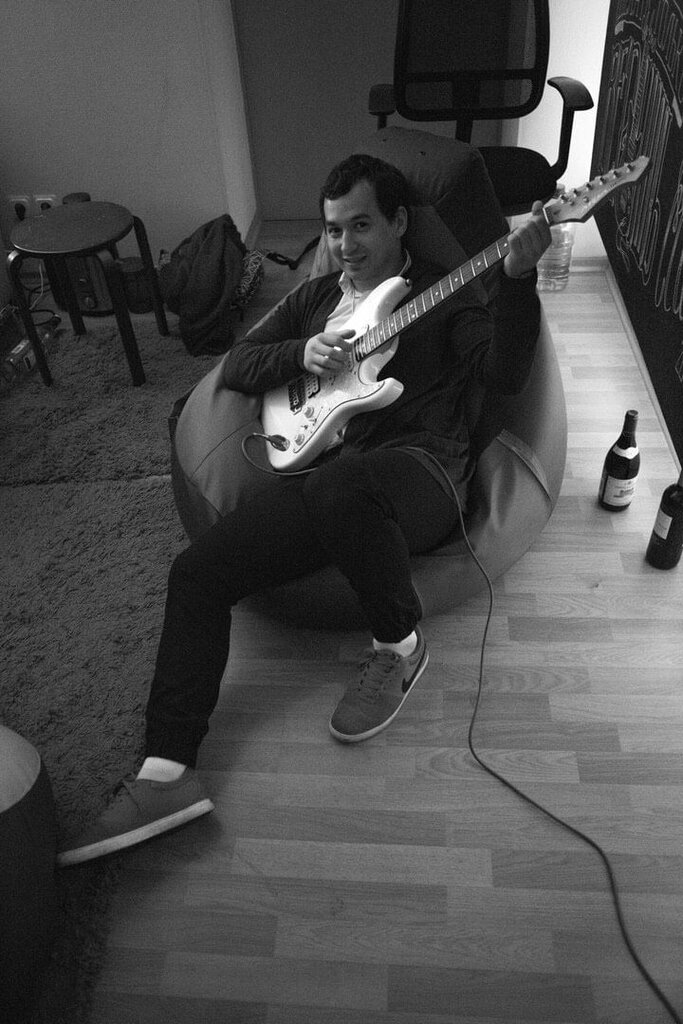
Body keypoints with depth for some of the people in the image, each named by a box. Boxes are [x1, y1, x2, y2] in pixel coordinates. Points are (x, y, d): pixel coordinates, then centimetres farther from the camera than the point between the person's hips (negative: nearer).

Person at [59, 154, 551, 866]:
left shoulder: (443, 293, 14)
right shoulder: (315, 297, 28)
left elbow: (504, 374, -3)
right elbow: (236, 366, 21)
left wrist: (518, 277, -17)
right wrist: (301, 353, 1)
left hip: (420, 468, -4)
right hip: (325, 477, 5)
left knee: (342, 485, -41)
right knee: (198, 571, -14)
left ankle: (400, 645, -13)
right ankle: (166, 772, -11)